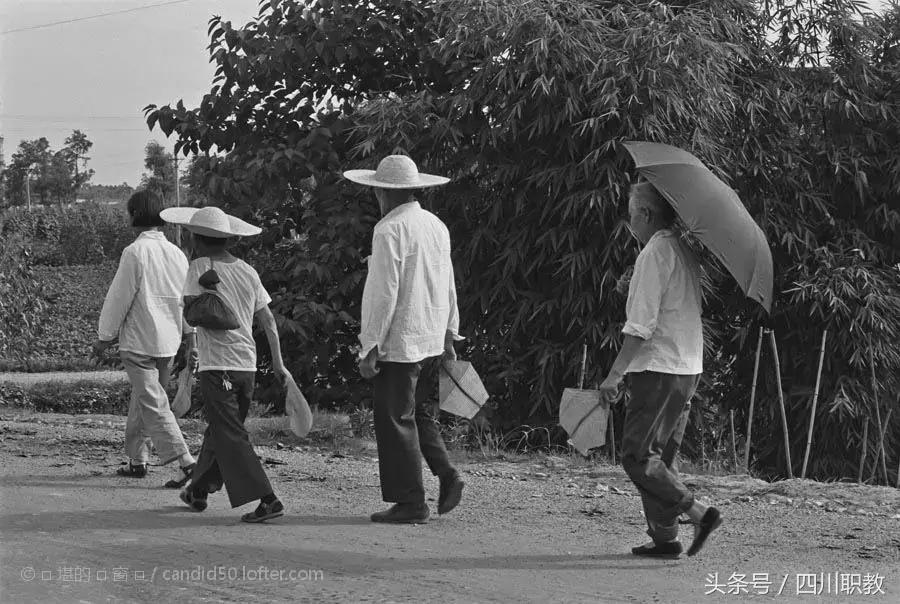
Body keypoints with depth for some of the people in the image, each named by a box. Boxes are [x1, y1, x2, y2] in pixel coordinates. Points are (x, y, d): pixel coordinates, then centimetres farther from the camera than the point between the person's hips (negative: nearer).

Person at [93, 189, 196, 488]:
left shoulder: (135, 252, -14)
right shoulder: (176, 253, 6)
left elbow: (119, 298, -11)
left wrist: (104, 337, -2)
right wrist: (190, 333, 23)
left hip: (139, 341, -7)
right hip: (168, 342, 7)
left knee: (153, 404, -8)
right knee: (141, 399, 20)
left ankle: (186, 461, -18)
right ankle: (138, 460, 27)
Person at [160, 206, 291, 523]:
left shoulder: (200, 267, -5)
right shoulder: (247, 270, 10)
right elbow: (268, 320, 11)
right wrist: (278, 363, 16)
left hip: (216, 366, -7)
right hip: (247, 365, 7)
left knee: (231, 437, -6)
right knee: (218, 430, 20)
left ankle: (266, 500, -17)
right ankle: (198, 491, 36)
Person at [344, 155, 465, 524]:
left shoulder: (390, 230, -14)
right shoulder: (437, 226, 11)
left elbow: (384, 293, -17)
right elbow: (448, 286, 17)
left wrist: (370, 349, -14)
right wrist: (449, 336, 23)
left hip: (399, 341, -8)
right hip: (433, 341, 8)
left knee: (396, 421, -1)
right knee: (421, 415, 19)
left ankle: (411, 503, 0)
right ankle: (447, 475, 3)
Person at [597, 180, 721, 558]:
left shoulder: (654, 253, -13)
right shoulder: (683, 251, 16)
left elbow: (641, 325, -19)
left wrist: (616, 373, -16)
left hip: (659, 369, -9)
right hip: (688, 367, 9)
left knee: (639, 457, -6)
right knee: (659, 455, 13)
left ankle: (699, 513, -13)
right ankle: (664, 537, 13)